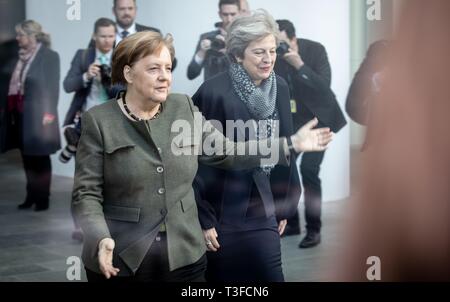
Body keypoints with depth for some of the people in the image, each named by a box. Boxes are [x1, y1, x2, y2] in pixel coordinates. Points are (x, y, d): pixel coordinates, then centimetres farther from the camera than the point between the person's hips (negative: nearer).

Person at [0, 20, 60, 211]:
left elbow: (53, 87, -12)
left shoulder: (49, 56, -8)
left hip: (37, 115, -6)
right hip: (19, 114, 6)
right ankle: (31, 195, 20)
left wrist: (49, 113, -16)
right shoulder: (20, 56, 12)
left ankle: (43, 198, 12)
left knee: (40, 159, 3)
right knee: (27, 158, 11)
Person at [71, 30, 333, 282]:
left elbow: (229, 154, 10)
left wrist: (291, 145, 5)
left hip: (183, 256, 3)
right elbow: (86, 194, -8)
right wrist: (100, 239, -25)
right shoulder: (98, 121, -6)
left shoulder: (184, 108, 6)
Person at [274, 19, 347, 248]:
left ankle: (313, 230, -5)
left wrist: (299, 64, -36)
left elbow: (324, 86, -28)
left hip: (318, 116, -4)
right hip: (291, 118, 5)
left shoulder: (315, 50, -19)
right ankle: (291, 223, 19)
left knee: (308, 169, -17)